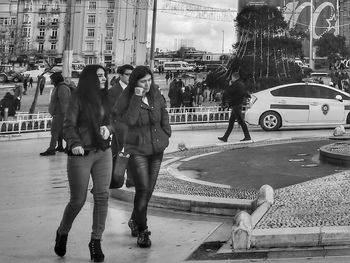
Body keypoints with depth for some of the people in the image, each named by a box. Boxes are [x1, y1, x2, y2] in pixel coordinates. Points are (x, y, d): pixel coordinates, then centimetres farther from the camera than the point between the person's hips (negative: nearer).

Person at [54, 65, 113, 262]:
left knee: (102, 196, -3)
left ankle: (96, 241, 9)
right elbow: (69, 125, -10)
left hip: (103, 153, 5)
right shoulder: (78, 99, -6)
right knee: (78, 200, 1)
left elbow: (113, 122, 15)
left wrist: (108, 129, -7)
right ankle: (62, 233, 29)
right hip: (81, 154, -5)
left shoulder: (105, 98, 10)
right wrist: (74, 144, -26)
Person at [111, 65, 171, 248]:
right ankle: (142, 231, -1)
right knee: (143, 188, -13)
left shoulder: (155, 93, 3)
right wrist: (137, 98, -27)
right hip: (137, 149, -5)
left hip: (157, 147, 5)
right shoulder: (126, 98, -11)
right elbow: (129, 120, -24)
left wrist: (166, 133, 9)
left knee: (149, 189, 12)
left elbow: (163, 113, 16)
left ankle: (135, 221, 33)